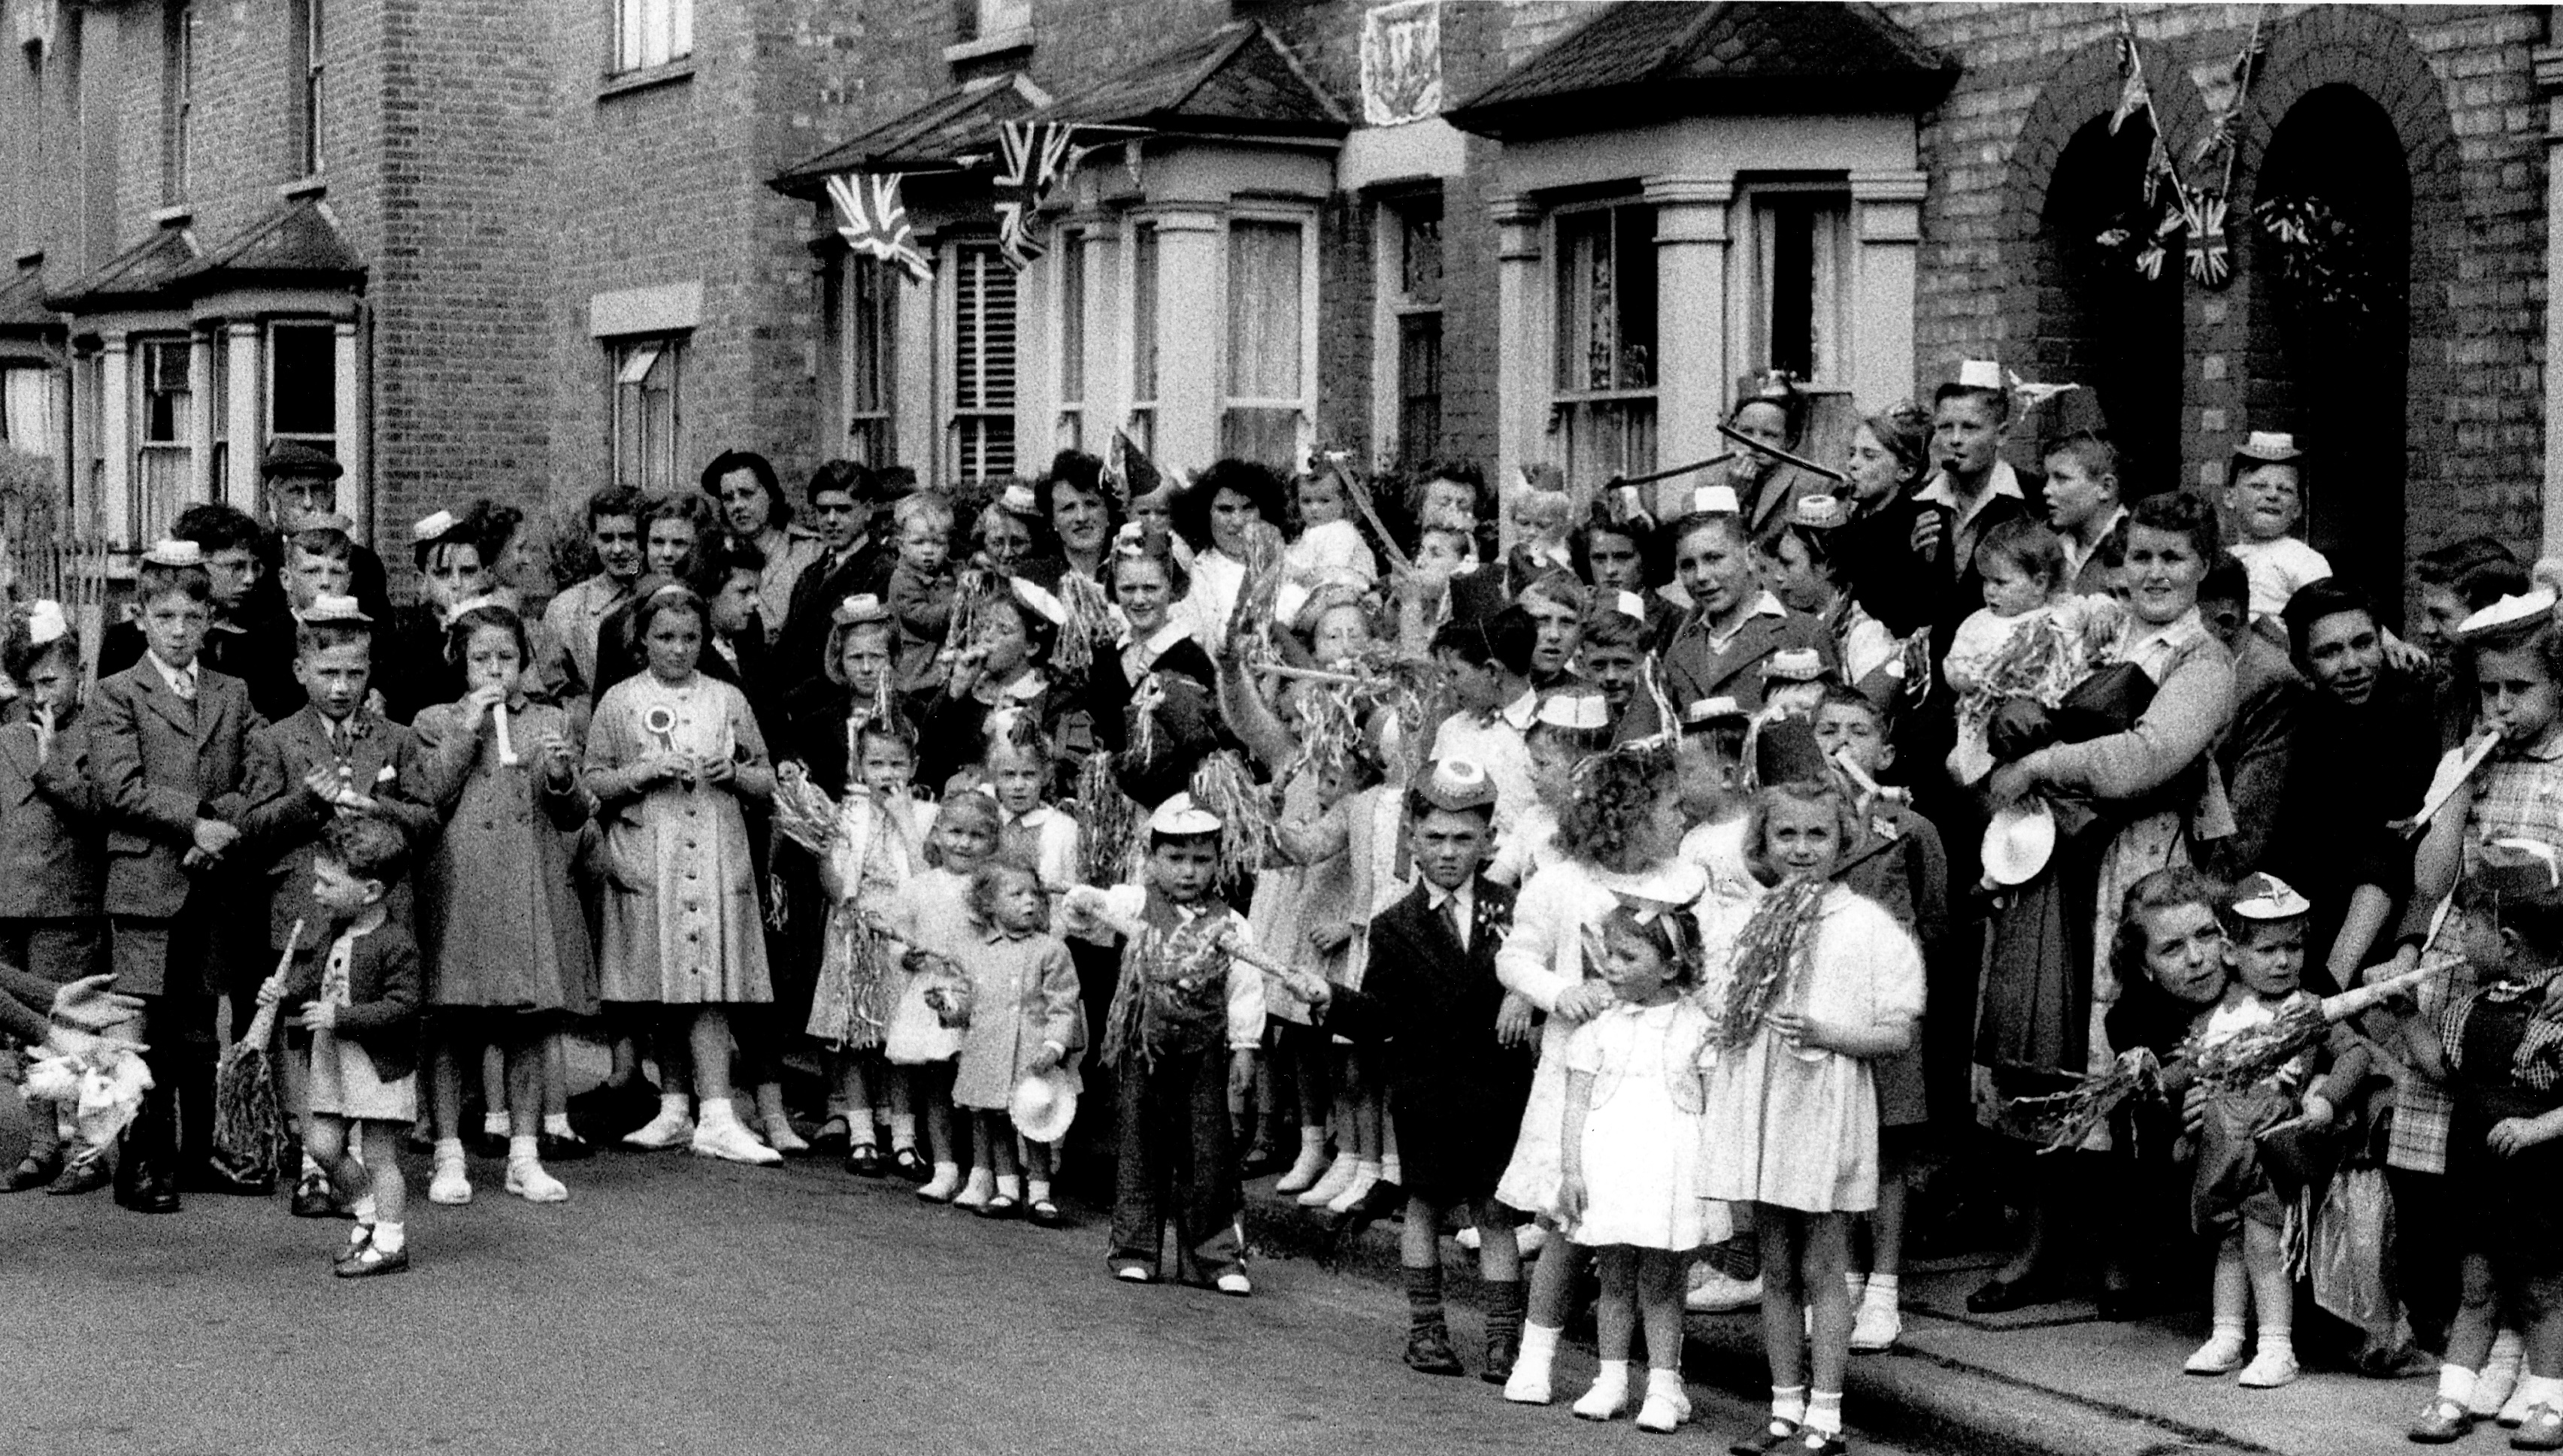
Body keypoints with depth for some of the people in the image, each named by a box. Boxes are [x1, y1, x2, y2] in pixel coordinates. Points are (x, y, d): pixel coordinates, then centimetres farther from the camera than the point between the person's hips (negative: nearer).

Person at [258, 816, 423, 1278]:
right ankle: (369, 1214, 28)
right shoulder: (332, 934, 6)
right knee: (322, 1145, 8)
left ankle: (390, 1242, 10)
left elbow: (402, 1007, -23)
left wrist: (340, 1017, -25)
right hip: (330, 1062, 8)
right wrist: (285, 991, -3)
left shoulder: (394, 945, -18)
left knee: (379, 1154, 0)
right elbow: (315, 976, 18)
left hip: (379, 1065, -8)